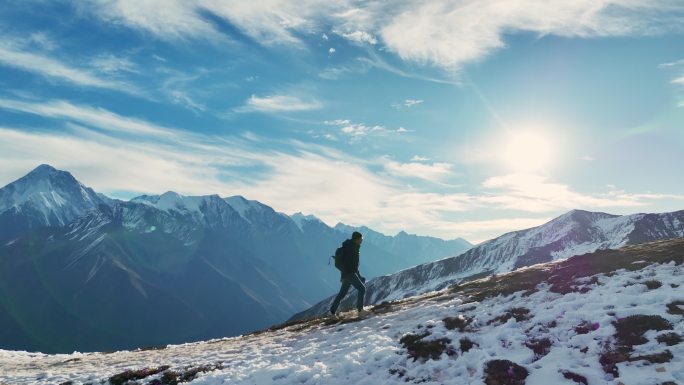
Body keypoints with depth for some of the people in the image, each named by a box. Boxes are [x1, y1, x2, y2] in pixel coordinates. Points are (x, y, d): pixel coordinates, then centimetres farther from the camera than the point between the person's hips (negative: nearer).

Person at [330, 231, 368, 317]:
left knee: (342, 293, 13)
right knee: (362, 288, -8)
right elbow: (345, 262, -22)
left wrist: (359, 276, 25)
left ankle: (332, 311, 19)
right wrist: (344, 275, -26)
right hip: (348, 273, -10)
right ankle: (360, 310, -4)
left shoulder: (354, 247, 16)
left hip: (351, 273, 10)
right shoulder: (349, 248, -15)